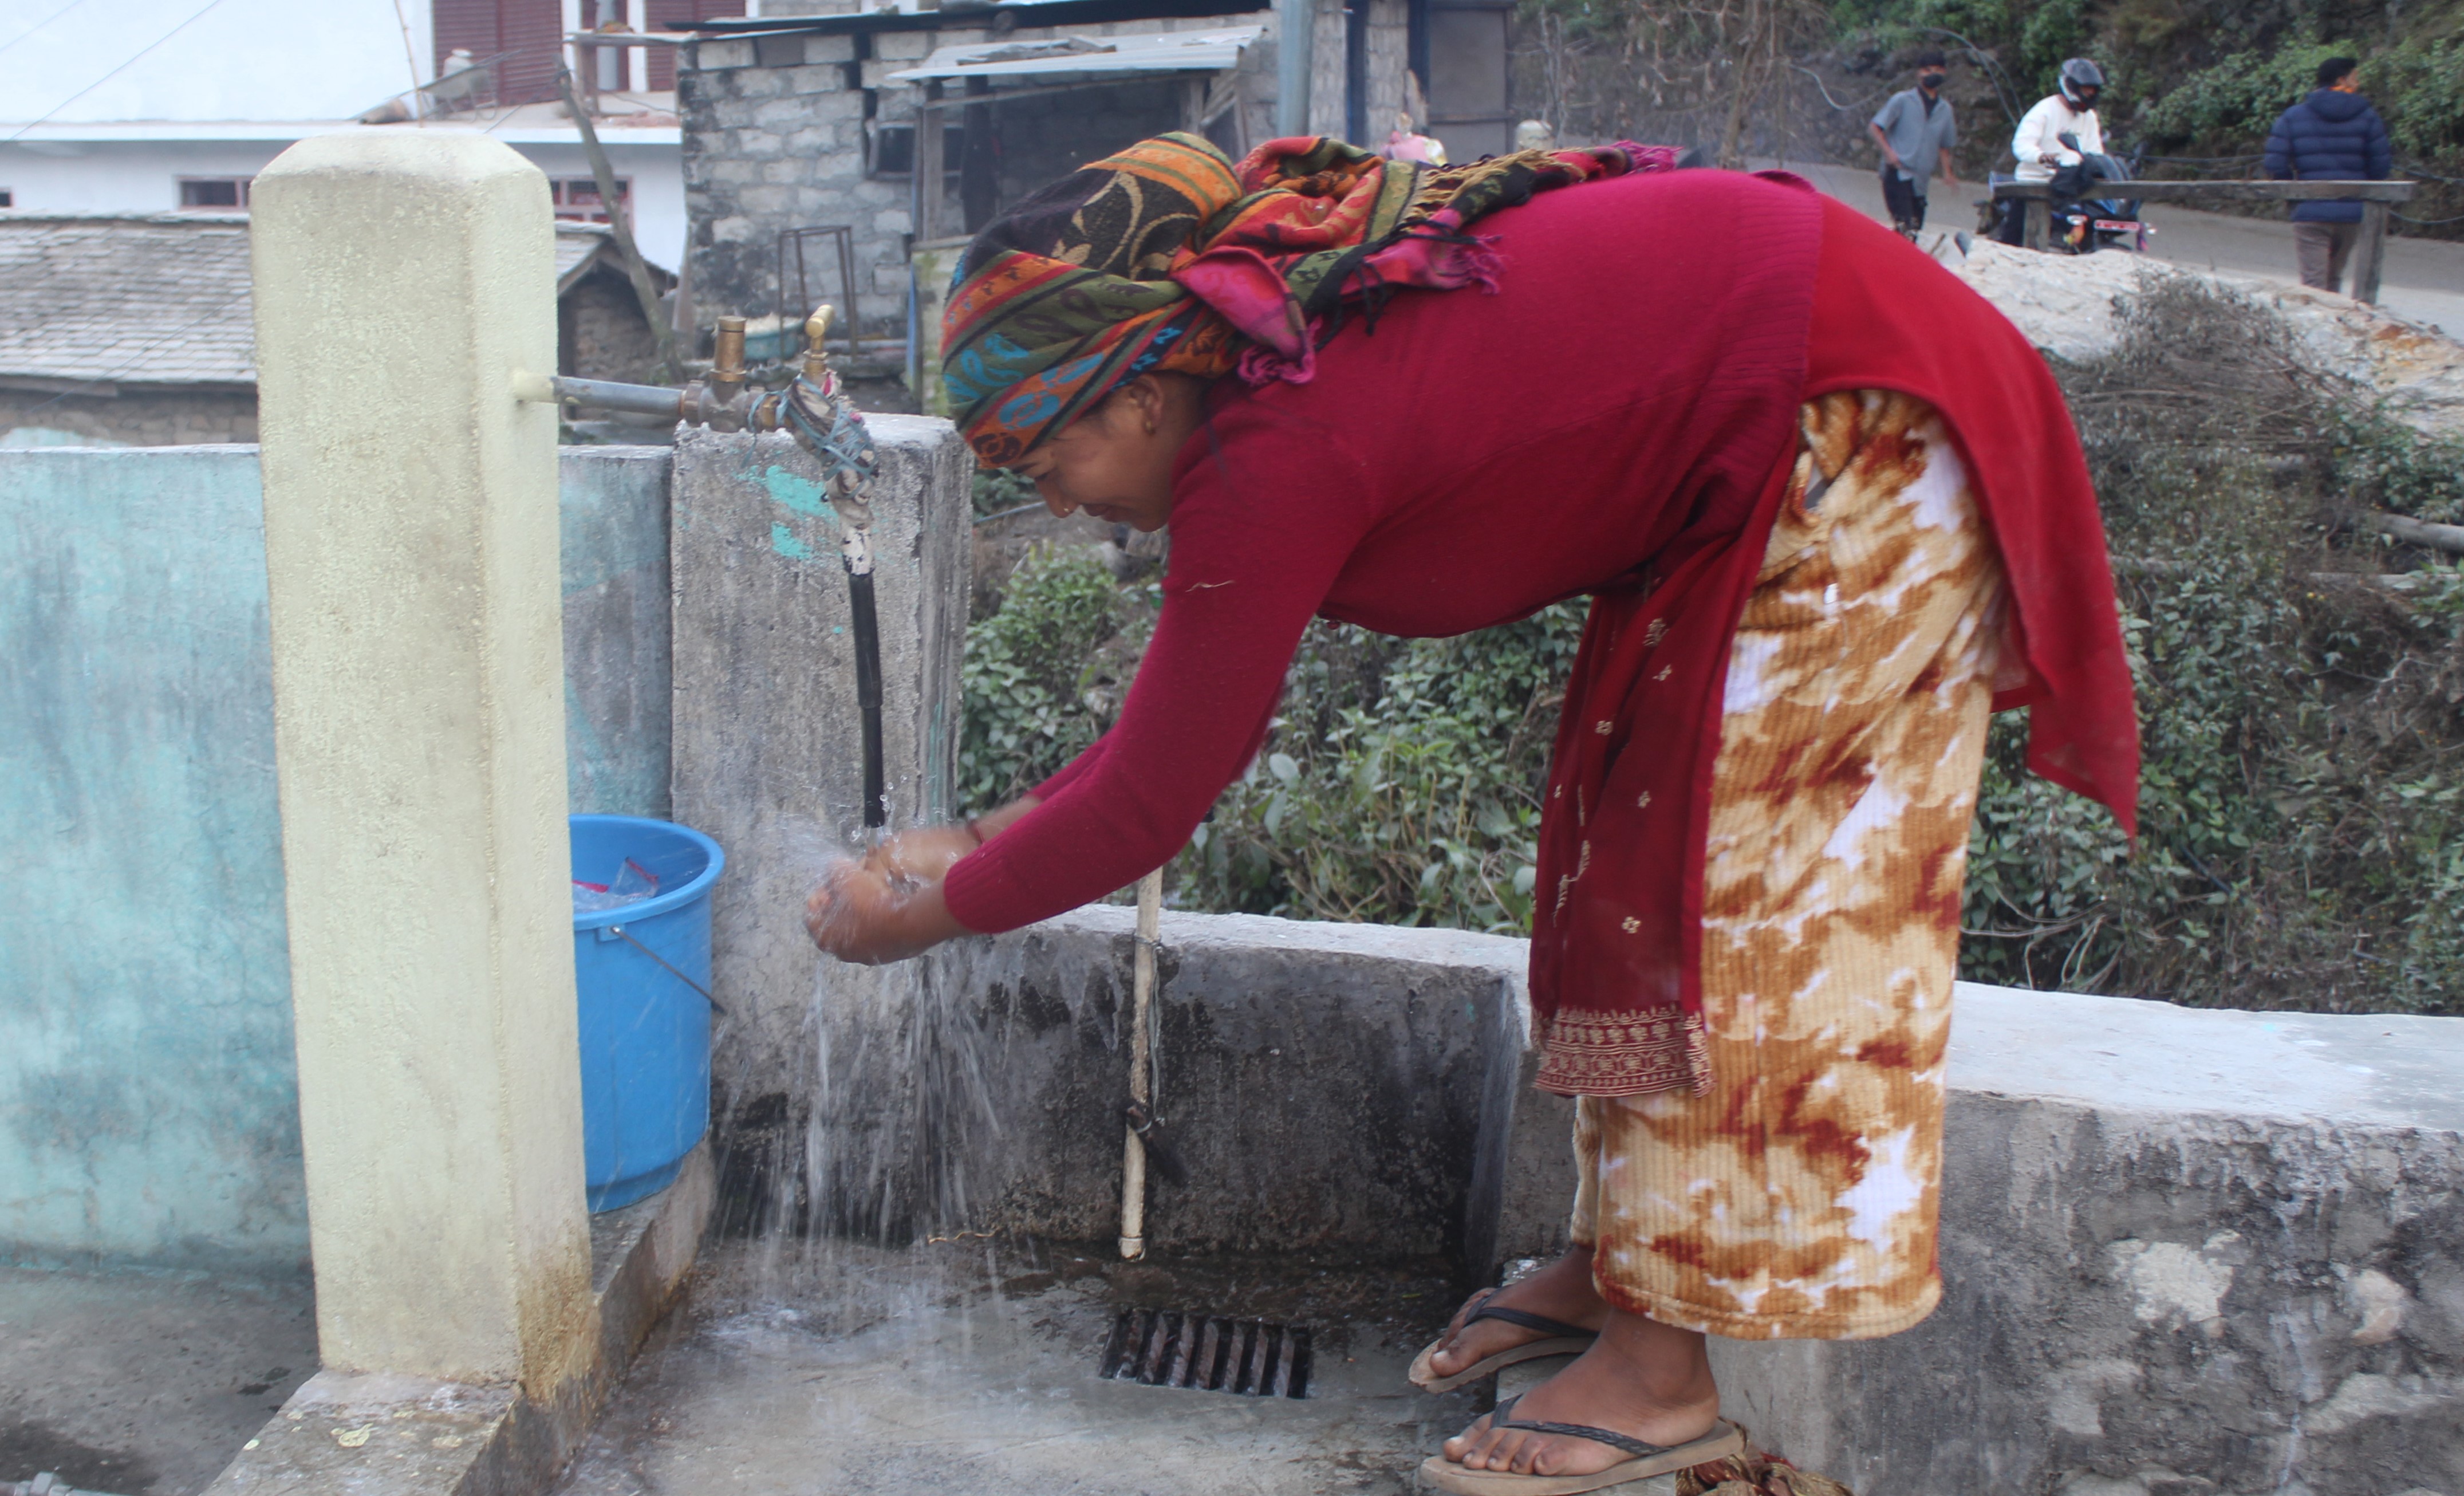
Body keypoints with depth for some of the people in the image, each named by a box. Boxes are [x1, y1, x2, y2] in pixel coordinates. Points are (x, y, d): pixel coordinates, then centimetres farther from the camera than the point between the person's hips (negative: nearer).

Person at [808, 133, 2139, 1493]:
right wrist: (995, 835, 10)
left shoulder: (1278, 454, -26)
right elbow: (1196, 706, 11)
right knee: (1634, 820, 12)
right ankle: (1610, 1254, 23)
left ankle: (1665, 1372, 6)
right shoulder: (1285, 348, 2)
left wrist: (934, 908, -5)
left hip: (1863, 440, -10)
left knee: (1734, 883, -6)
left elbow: (1149, 804, -18)